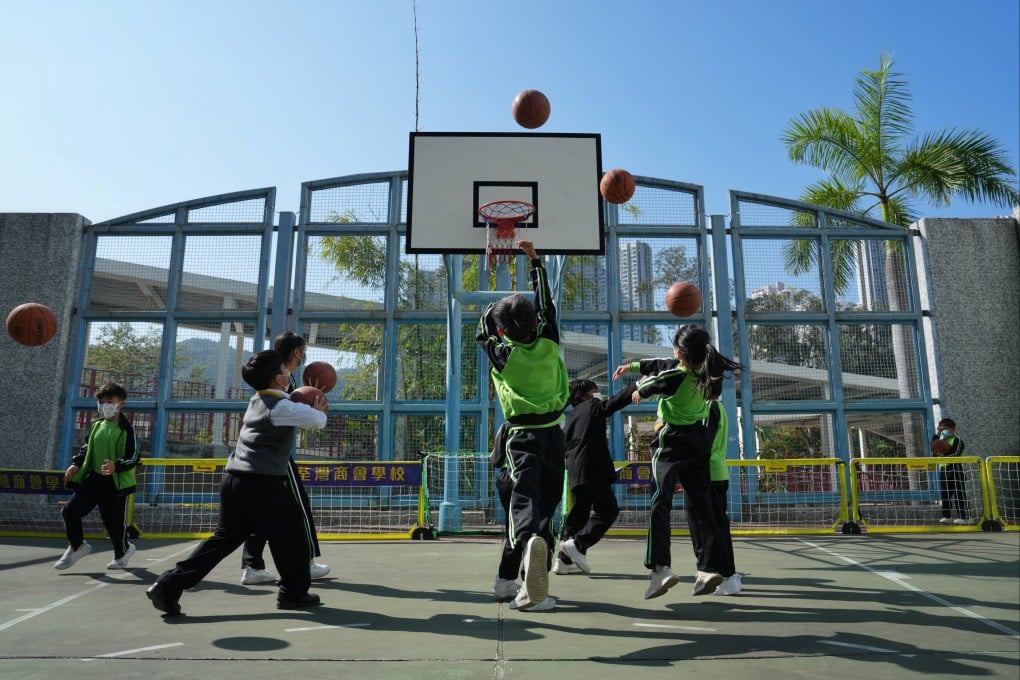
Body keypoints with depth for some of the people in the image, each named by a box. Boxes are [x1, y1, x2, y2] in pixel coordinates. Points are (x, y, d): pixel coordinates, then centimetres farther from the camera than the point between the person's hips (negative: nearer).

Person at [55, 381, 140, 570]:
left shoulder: (126, 429, -13)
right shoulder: (97, 425, 8)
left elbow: (134, 458, -16)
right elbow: (86, 448, 22)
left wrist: (117, 466, -32)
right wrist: (76, 464, 10)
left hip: (116, 483, -6)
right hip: (93, 478, 6)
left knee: (114, 522, 3)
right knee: (70, 510, 0)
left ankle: (123, 552, 32)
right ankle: (77, 546, 24)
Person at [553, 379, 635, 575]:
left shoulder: (571, 416, 21)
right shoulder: (594, 406, 2)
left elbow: (563, 443, 21)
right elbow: (617, 400, -3)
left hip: (575, 472, 8)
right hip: (593, 469, -8)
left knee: (579, 512, 12)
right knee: (608, 509, -3)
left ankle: (564, 559, 10)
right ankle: (577, 544, -15)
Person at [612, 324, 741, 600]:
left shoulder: (675, 377, -23)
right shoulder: (707, 370, -4)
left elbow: (646, 387, -2)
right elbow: (665, 364, 10)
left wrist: (639, 390, 24)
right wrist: (632, 365, 20)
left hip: (672, 441, -7)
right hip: (699, 440, 7)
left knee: (661, 502, -8)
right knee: (699, 504, 9)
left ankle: (660, 568, -20)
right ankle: (707, 568, 6)